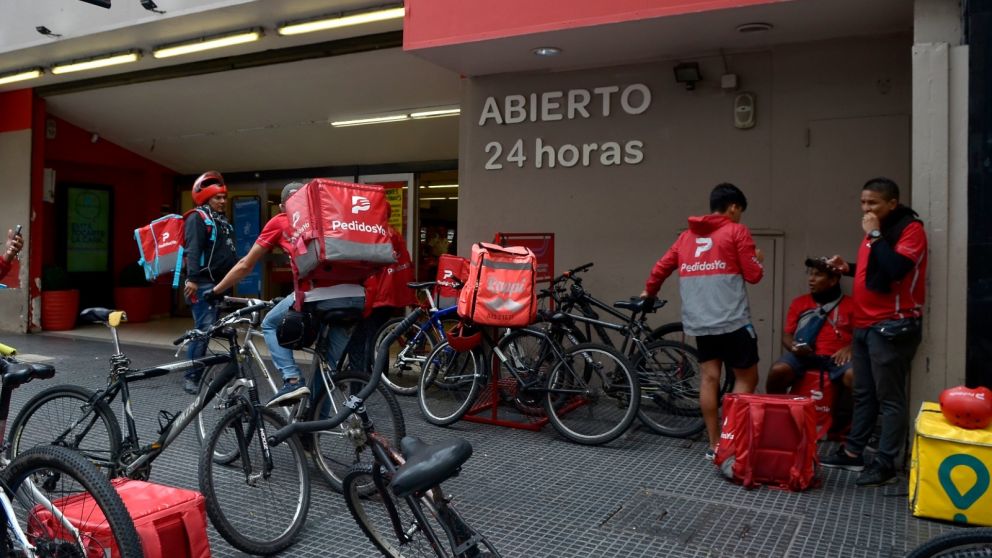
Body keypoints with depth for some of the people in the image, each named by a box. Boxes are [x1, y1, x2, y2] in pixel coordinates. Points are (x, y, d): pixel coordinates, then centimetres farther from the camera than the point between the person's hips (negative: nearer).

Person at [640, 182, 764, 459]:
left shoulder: (688, 235, 15)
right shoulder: (736, 231, -1)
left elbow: (661, 267, 15)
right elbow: (753, 274, -3)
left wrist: (649, 292, 33)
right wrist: (757, 258, 18)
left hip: (699, 321, 6)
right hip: (732, 320, -5)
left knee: (709, 378, 8)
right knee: (746, 378, 5)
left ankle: (714, 444, 11)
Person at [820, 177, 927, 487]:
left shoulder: (910, 228, -10)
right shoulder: (876, 230, 18)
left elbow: (896, 269, -26)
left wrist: (875, 235, -18)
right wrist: (847, 267, 10)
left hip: (891, 326, -9)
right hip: (865, 325, 9)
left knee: (890, 398, -3)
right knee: (863, 394, 14)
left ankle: (885, 465, 3)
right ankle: (852, 453, 21)